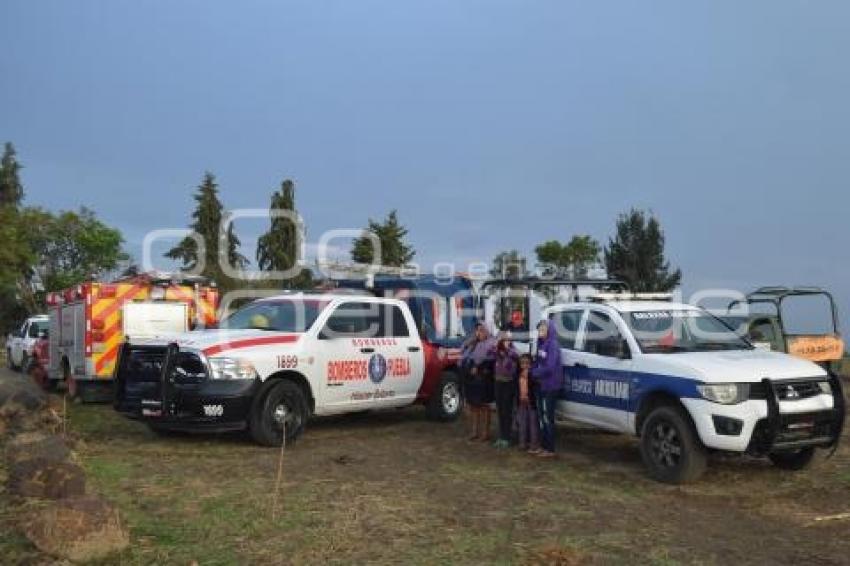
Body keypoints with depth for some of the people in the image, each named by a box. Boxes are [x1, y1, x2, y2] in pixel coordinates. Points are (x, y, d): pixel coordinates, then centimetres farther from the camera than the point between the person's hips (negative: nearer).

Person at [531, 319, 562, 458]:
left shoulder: (553, 345, -15)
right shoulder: (541, 343, 10)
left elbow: (549, 367, -20)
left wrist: (535, 372, -8)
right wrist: (533, 371, -2)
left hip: (550, 386, -8)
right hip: (540, 385, 8)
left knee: (547, 417, -4)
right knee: (541, 416, 13)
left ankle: (550, 449, 3)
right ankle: (543, 445, 23)